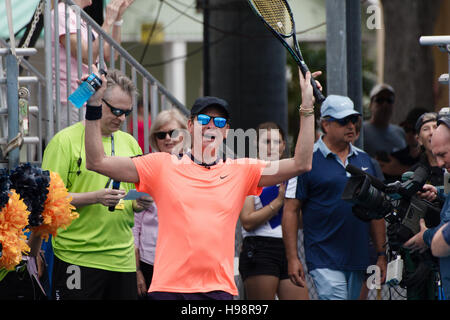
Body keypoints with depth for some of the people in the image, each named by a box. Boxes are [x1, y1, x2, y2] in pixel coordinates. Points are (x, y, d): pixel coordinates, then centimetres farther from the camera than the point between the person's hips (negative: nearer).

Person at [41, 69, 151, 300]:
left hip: (122, 259, 6)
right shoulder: (65, 140, -3)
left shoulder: (128, 143, 15)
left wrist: (142, 201, 0)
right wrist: (95, 198, -20)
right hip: (77, 257, -5)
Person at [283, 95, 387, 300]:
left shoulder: (364, 160, 14)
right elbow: (291, 211, -5)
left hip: (359, 261, 6)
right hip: (325, 261, -6)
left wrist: (381, 255, 14)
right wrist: (292, 258, -11)